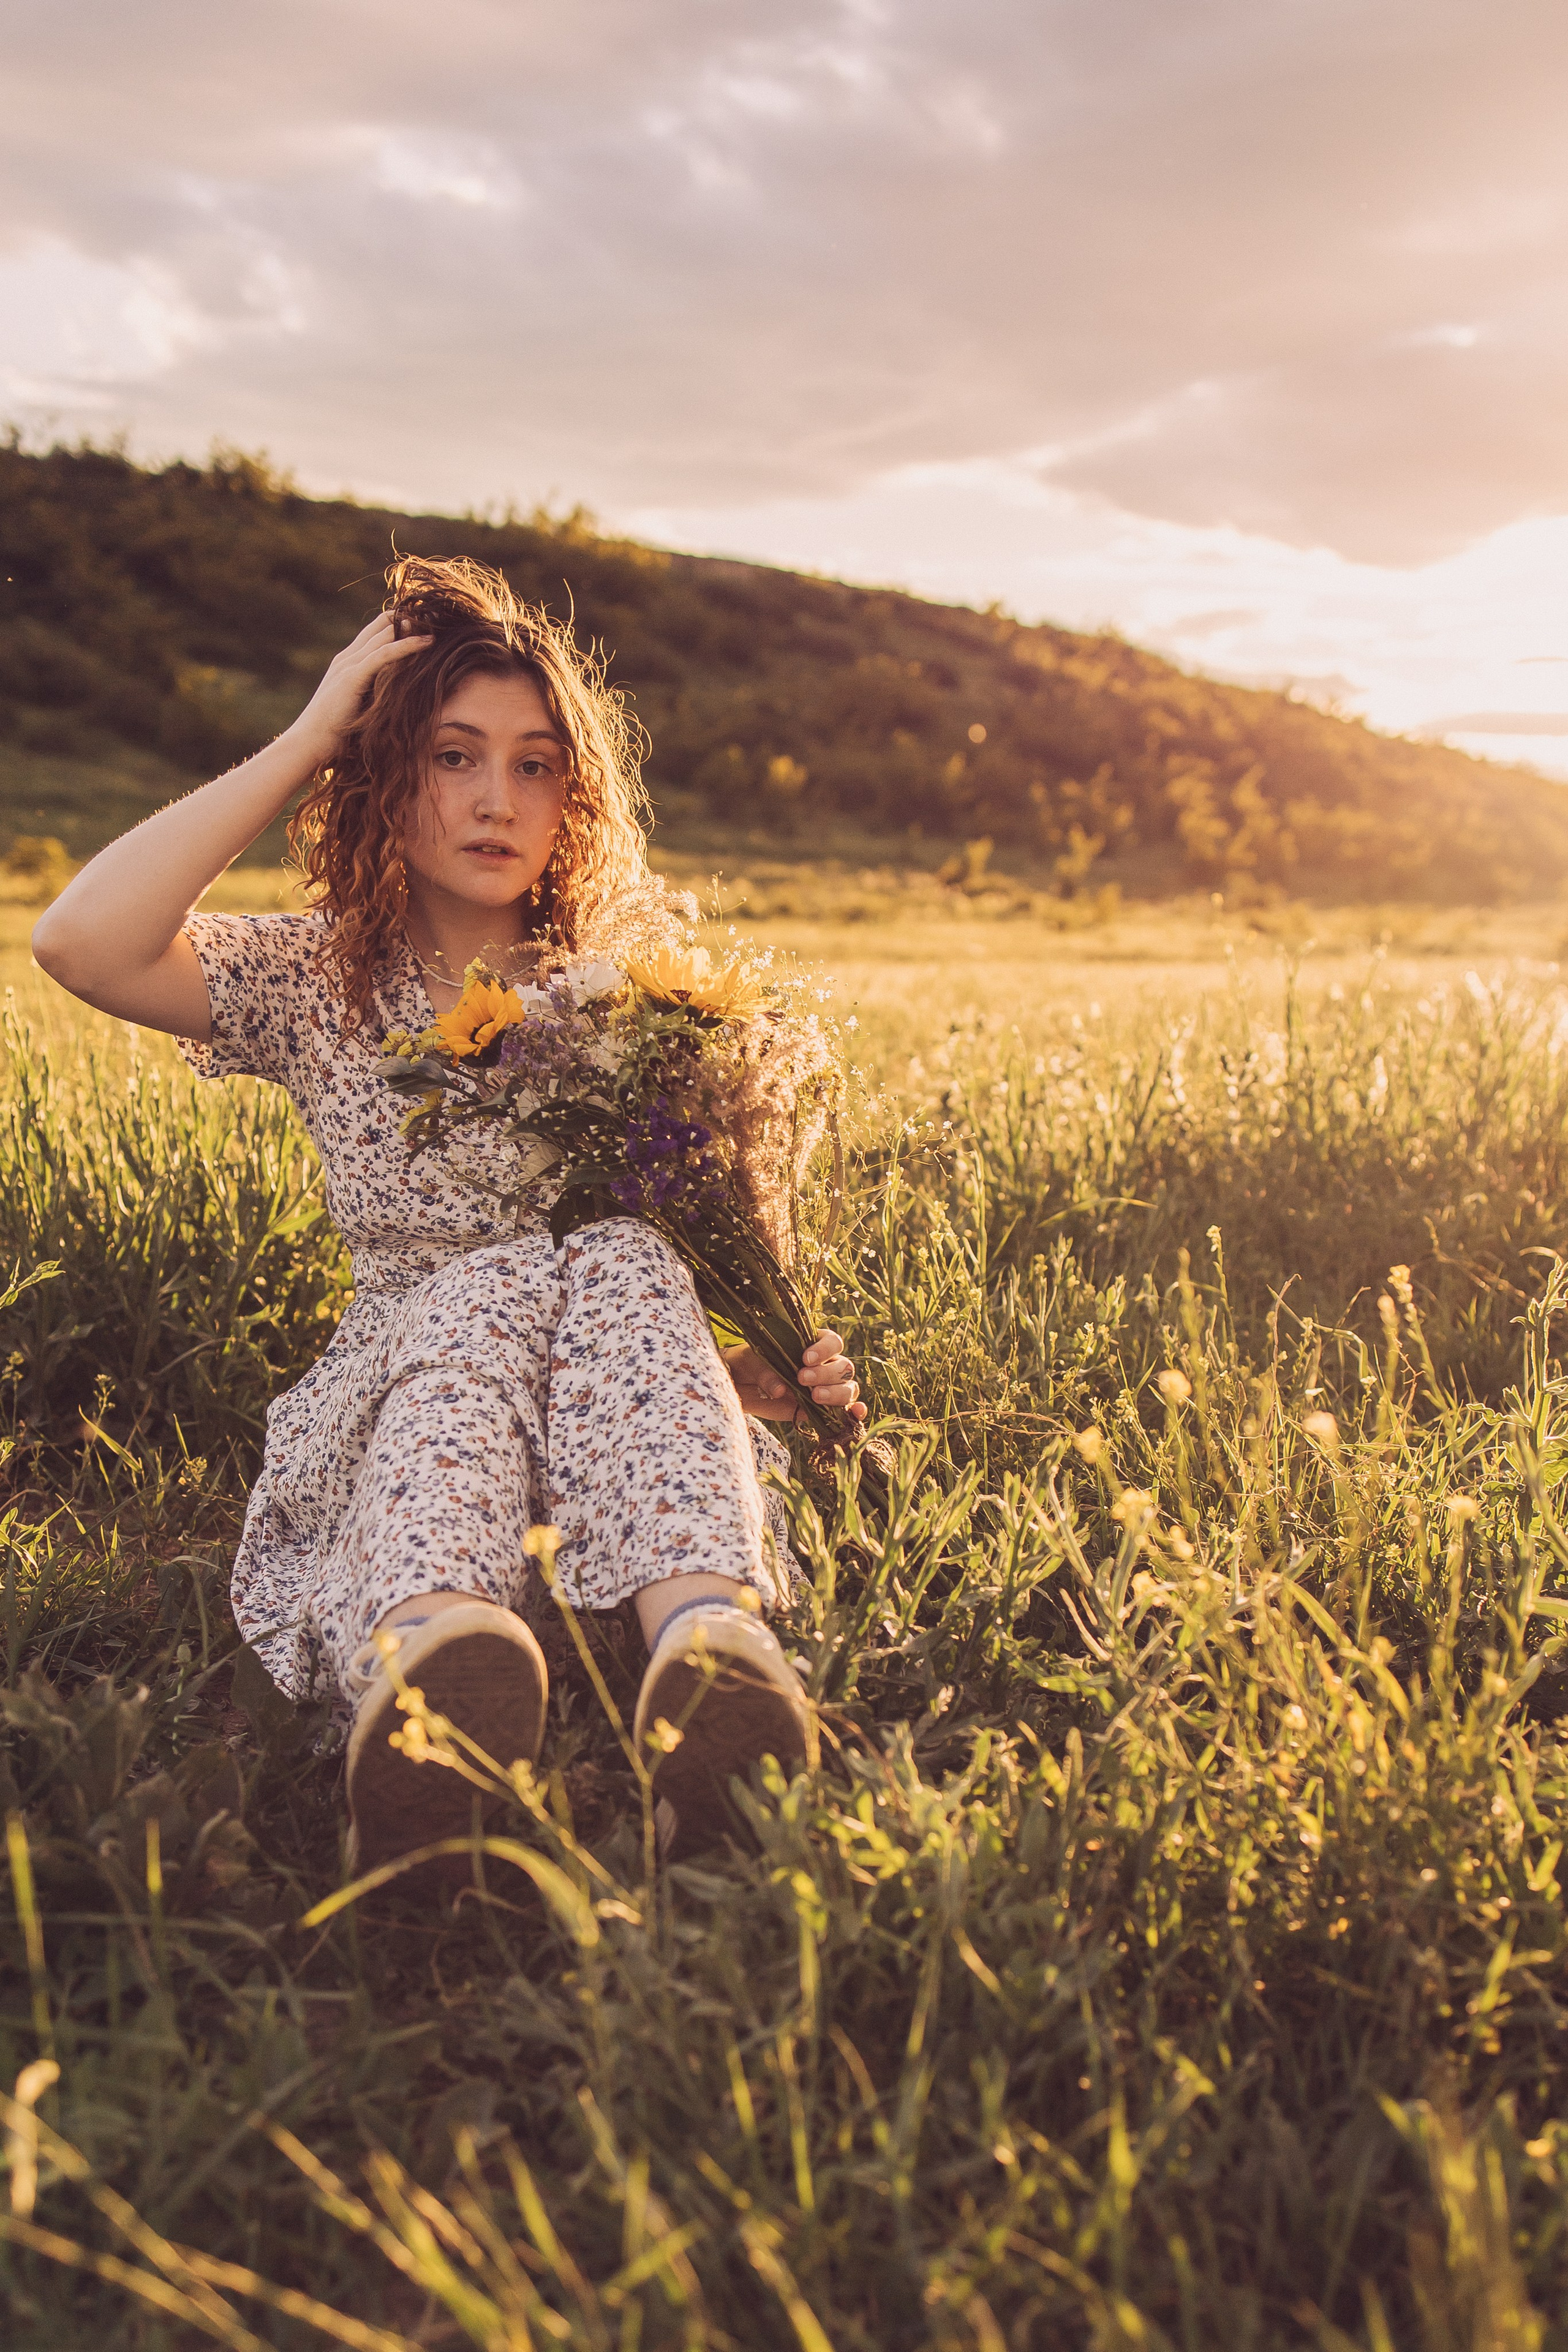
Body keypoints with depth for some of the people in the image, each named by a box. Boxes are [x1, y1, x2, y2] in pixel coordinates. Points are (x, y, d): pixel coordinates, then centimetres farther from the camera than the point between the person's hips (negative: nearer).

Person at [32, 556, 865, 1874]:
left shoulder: (632, 985, 12)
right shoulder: (318, 984, 8)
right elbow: (81, 945, -11)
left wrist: (786, 1364, -14)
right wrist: (304, 742, -4)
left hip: (616, 1454, 1)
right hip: (400, 1404, 0)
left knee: (622, 1264, -31)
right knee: (488, 1286, -33)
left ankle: (710, 1647, -60)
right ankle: (425, 1653, -64)